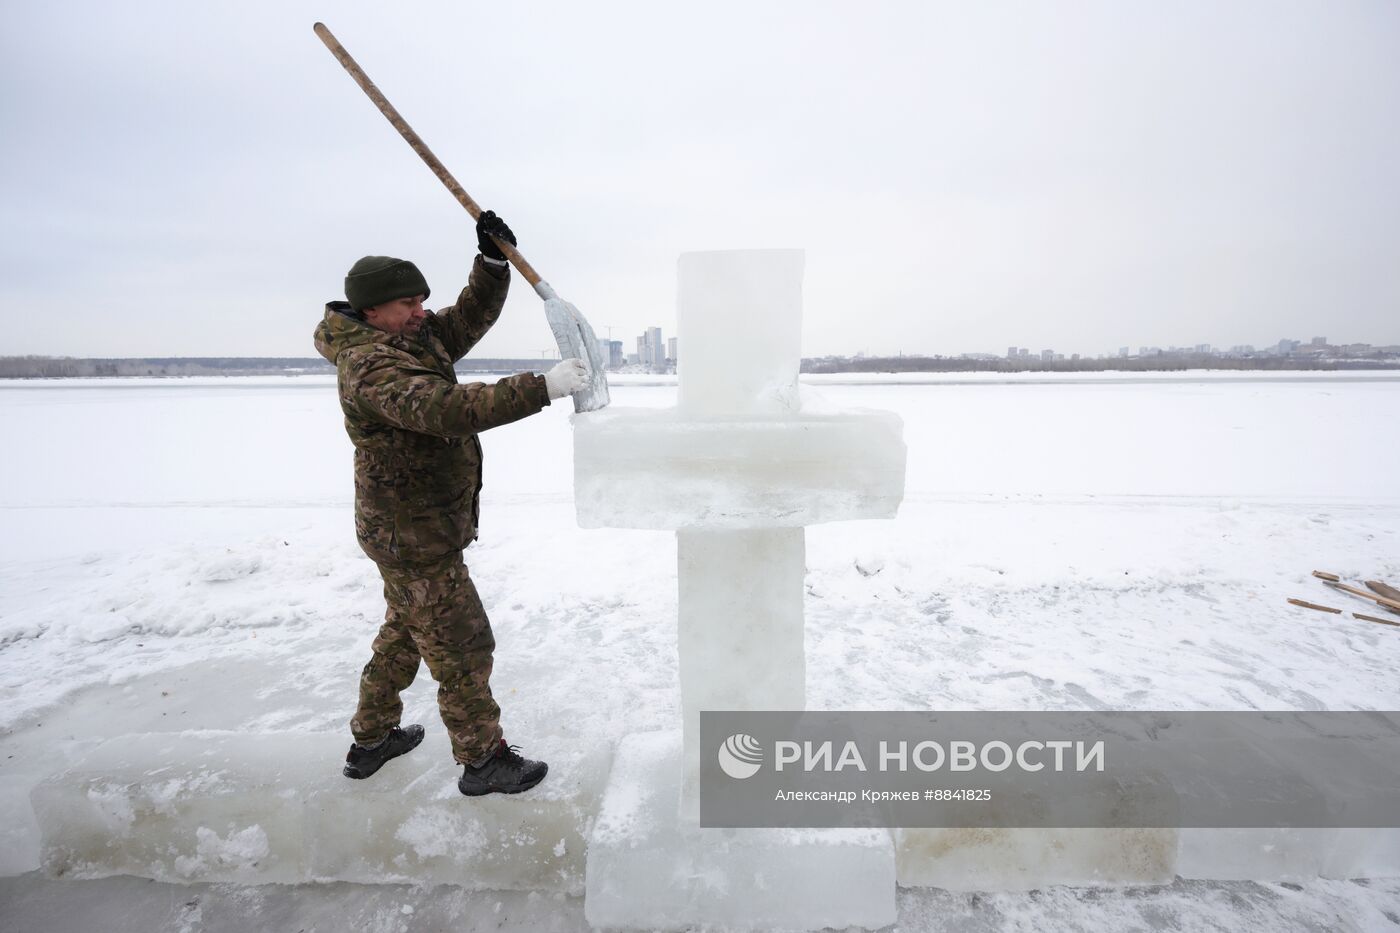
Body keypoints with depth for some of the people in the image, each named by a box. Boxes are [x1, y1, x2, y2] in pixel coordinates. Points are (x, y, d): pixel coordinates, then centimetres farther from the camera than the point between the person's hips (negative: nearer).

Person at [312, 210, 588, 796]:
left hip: (411, 527, 10)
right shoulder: (369, 364, -24)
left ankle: (371, 739, 41)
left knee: (405, 630, 24)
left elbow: (471, 318, 10)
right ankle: (482, 760, 19)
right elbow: (449, 410, -39)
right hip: (413, 536, -10)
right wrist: (543, 388, -42)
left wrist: (493, 261, -7)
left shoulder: (417, 337, 6)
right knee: (462, 645, 1)